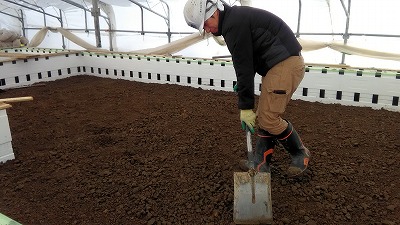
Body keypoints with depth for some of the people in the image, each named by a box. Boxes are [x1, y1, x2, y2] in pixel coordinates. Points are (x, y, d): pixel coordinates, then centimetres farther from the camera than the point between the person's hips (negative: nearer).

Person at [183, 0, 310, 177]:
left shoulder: (233, 24, -16)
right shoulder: (236, 17, 17)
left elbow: (243, 66, -17)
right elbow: (247, 61, 24)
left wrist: (245, 107, -12)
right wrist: (242, 83, 15)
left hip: (286, 64, -10)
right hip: (278, 65, 10)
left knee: (269, 118, -7)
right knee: (264, 116, 10)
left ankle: (300, 155, 15)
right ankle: (260, 163, 17)